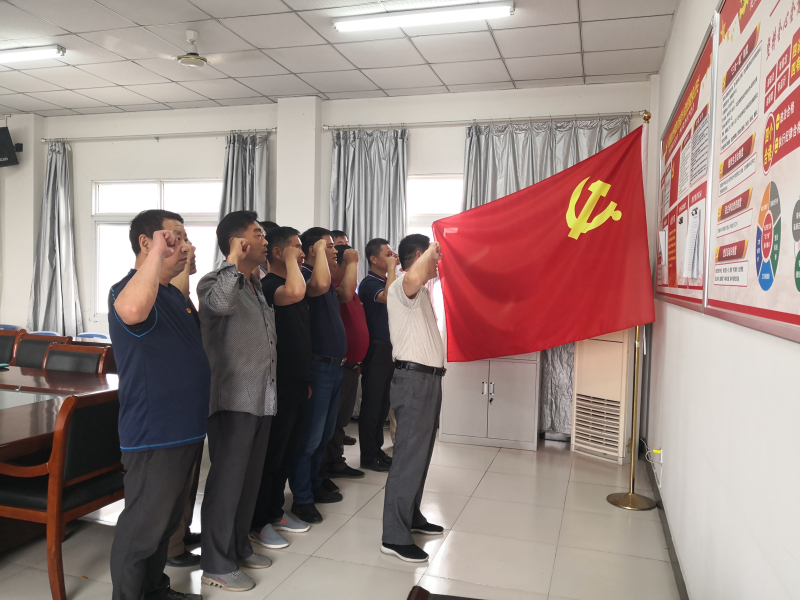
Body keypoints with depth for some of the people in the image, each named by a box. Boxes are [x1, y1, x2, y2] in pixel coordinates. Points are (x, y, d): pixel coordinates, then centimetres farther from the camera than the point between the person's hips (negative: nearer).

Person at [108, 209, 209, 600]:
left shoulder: (173, 294, 14)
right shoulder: (129, 288, -16)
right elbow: (132, 310, -44)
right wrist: (158, 253, -37)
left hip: (184, 429, 10)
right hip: (154, 434, -10)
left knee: (166, 520, 22)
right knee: (142, 527, 3)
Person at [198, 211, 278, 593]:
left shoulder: (257, 286, 16)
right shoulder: (215, 282, -9)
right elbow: (220, 304, -37)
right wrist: (233, 261, -26)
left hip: (261, 400, 8)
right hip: (233, 401, -8)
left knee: (250, 479, 17)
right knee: (226, 482, 0)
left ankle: (239, 546, 32)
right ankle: (216, 564, 13)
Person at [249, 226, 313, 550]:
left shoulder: (292, 285, 15)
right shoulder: (268, 285, -14)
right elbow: (295, 292, -39)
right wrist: (289, 260, -21)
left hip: (297, 384, 9)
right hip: (279, 385, -9)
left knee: (288, 452, 17)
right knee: (271, 454, 1)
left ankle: (275, 512, 31)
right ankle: (257, 523, 15)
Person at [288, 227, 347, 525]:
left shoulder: (324, 277, 16)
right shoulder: (304, 276, -14)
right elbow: (320, 285, -37)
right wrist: (320, 251, -27)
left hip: (334, 366, 10)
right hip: (318, 366, -10)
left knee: (324, 434, 19)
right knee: (310, 437, 0)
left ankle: (314, 486, 33)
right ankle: (302, 499, 12)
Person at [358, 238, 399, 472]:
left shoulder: (389, 280, 14)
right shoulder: (369, 282, -10)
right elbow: (388, 297, -29)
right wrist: (391, 268, -20)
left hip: (389, 347, 8)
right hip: (376, 348, -8)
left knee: (383, 402, 13)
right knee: (372, 402, 0)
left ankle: (377, 449, 24)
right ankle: (368, 456, 9)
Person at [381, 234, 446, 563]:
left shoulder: (420, 292, 20)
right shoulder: (401, 286, -14)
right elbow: (414, 278, -38)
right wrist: (431, 251, -24)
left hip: (427, 378, 11)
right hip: (414, 378, -11)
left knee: (420, 451, 18)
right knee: (409, 455, -8)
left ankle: (411, 516, 32)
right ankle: (394, 536, -1)